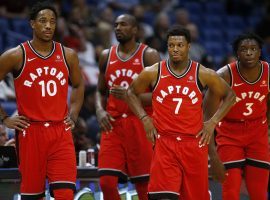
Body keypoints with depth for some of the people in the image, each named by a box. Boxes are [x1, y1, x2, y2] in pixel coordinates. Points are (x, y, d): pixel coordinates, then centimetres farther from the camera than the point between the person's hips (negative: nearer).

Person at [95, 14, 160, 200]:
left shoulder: (149, 55, -3)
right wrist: (100, 111, -1)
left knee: (144, 185, 1)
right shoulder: (107, 56, 11)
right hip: (112, 125, 4)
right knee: (107, 182, -8)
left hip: (141, 125, -4)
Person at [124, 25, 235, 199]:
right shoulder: (153, 73, -1)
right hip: (164, 143, -1)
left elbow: (229, 95, 11)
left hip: (194, 143, 1)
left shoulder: (203, 74, -2)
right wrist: (144, 118, 2)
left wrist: (213, 121, 1)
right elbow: (132, 93, 15)